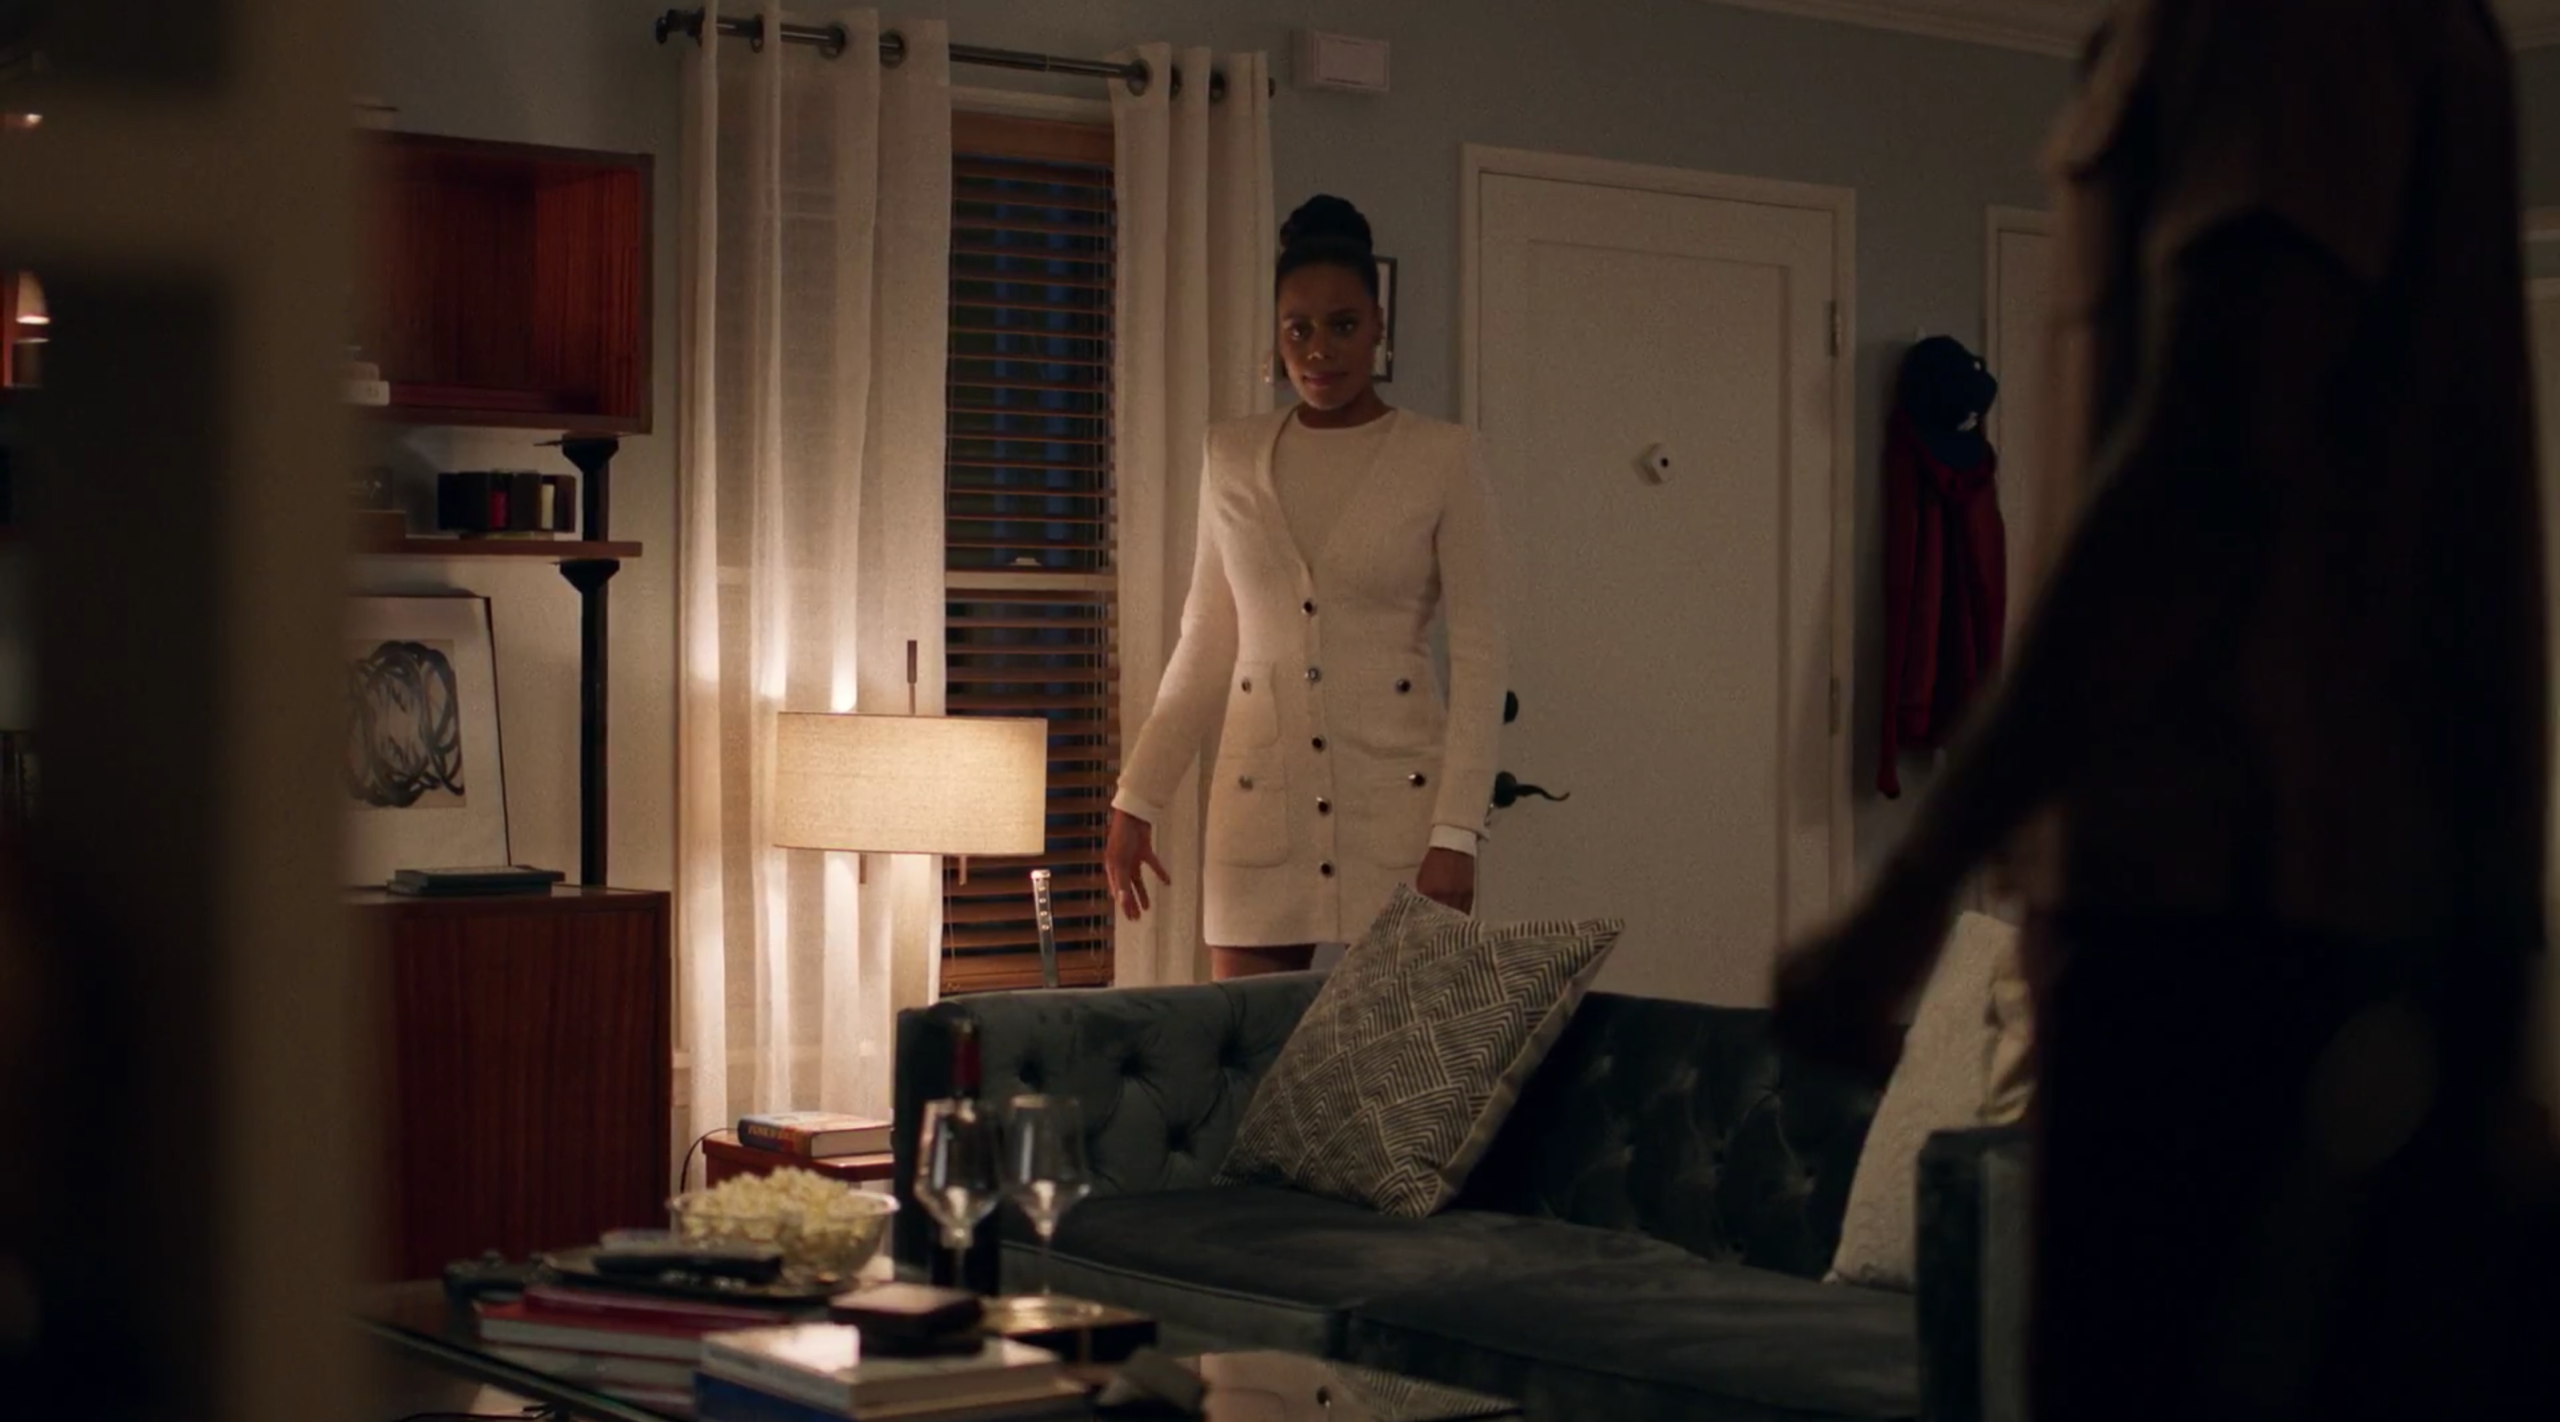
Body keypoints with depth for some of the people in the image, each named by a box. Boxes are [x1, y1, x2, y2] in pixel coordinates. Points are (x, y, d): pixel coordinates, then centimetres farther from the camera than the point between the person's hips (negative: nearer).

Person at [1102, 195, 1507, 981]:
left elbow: (1477, 657, -4)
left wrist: (1456, 834, -12)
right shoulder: (1231, 455, 8)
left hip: (1397, 798, -3)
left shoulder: (1442, 459, -2)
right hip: (1259, 797, 3)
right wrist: (1136, 800, 8)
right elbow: (1205, 648, 14)